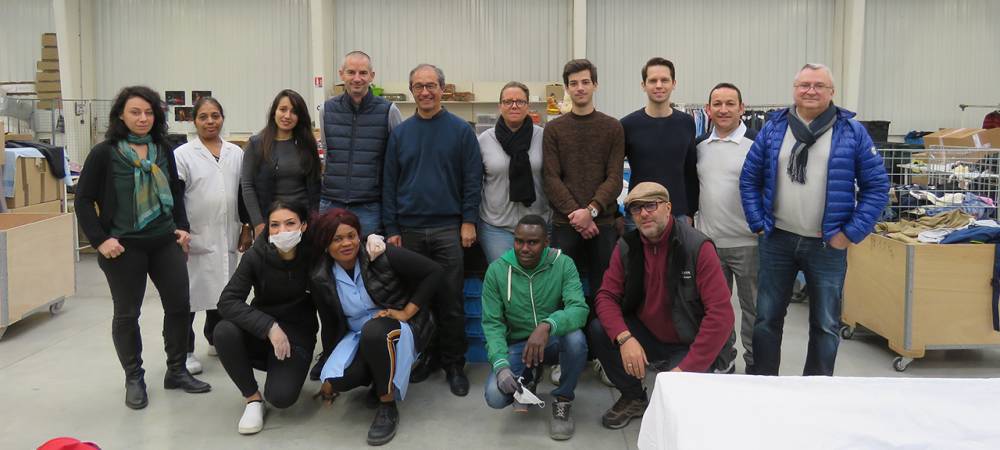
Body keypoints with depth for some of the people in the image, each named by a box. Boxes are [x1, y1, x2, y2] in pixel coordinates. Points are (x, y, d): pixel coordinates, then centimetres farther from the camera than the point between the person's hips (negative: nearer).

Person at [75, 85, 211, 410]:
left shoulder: (164, 151, 7)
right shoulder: (104, 153, -7)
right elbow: (84, 200, -6)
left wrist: (182, 226, 9)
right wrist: (100, 239, -13)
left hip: (165, 242, 5)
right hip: (124, 247, -4)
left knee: (179, 304, 7)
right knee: (127, 313, 7)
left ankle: (177, 371, 22)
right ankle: (134, 379, 22)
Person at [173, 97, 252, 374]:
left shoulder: (236, 153, 9)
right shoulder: (183, 155, -3)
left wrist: (246, 229, 10)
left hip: (226, 237, 4)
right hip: (195, 237, -4)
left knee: (222, 290, 14)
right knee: (188, 294, 2)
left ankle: (216, 339, 33)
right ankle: (185, 351, 14)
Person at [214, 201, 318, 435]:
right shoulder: (256, 256, -15)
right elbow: (227, 301, -20)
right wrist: (269, 327, -30)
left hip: (297, 331, -1)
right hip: (260, 330, 2)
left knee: (282, 396, -24)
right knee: (224, 332, -30)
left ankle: (292, 367, 14)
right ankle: (253, 398, -7)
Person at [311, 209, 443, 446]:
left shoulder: (381, 256, -17)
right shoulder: (321, 279, -4)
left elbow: (433, 271, -14)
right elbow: (330, 324, 8)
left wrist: (406, 313, -16)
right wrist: (329, 376, 15)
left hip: (400, 329, -4)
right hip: (358, 336, 4)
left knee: (374, 331, -38)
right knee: (339, 378, -25)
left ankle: (388, 408, -19)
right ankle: (380, 377, 11)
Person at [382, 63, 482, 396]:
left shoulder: (461, 130, 1)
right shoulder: (400, 133, 8)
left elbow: (473, 179, 0)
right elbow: (389, 183, 7)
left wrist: (469, 221, -7)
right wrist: (391, 229, 2)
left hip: (449, 230, -3)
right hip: (409, 230, 3)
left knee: (451, 301, 1)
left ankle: (454, 364, 15)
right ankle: (427, 356, 25)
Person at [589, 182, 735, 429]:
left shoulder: (698, 247, -20)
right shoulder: (626, 247, -5)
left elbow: (721, 314, -24)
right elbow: (607, 296, -7)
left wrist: (687, 369, -26)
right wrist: (625, 338, -27)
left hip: (690, 345, -4)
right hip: (649, 337, 5)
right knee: (598, 330, -18)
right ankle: (633, 398, 6)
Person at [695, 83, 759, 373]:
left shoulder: (757, 143, -6)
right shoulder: (699, 145, 8)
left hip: (747, 243, -4)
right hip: (708, 241, 4)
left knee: (753, 307, 7)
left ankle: (755, 363, 21)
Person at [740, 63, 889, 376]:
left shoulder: (852, 132, -1)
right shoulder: (774, 128, 4)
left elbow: (877, 186, -2)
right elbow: (749, 179, 7)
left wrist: (852, 233, -8)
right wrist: (758, 223, -1)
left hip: (829, 244, -1)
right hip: (777, 240, 1)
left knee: (826, 325, 9)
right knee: (767, 318, 9)